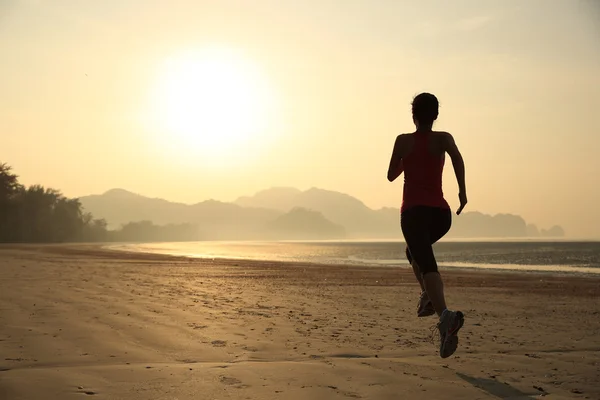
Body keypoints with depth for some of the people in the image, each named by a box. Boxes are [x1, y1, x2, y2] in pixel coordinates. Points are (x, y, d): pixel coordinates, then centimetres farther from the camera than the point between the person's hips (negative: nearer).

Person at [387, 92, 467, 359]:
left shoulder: (404, 141, 5)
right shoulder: (443, 138, 7)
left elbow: (392, 175, 12)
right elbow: (457, 157, -14)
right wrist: (462, 190, -13)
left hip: (414, 212, -4)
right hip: (441, 213, 4)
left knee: (427, 265, -19)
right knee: (414, 250, 32)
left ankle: (445, 315, -44)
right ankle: (428, 296, 11)